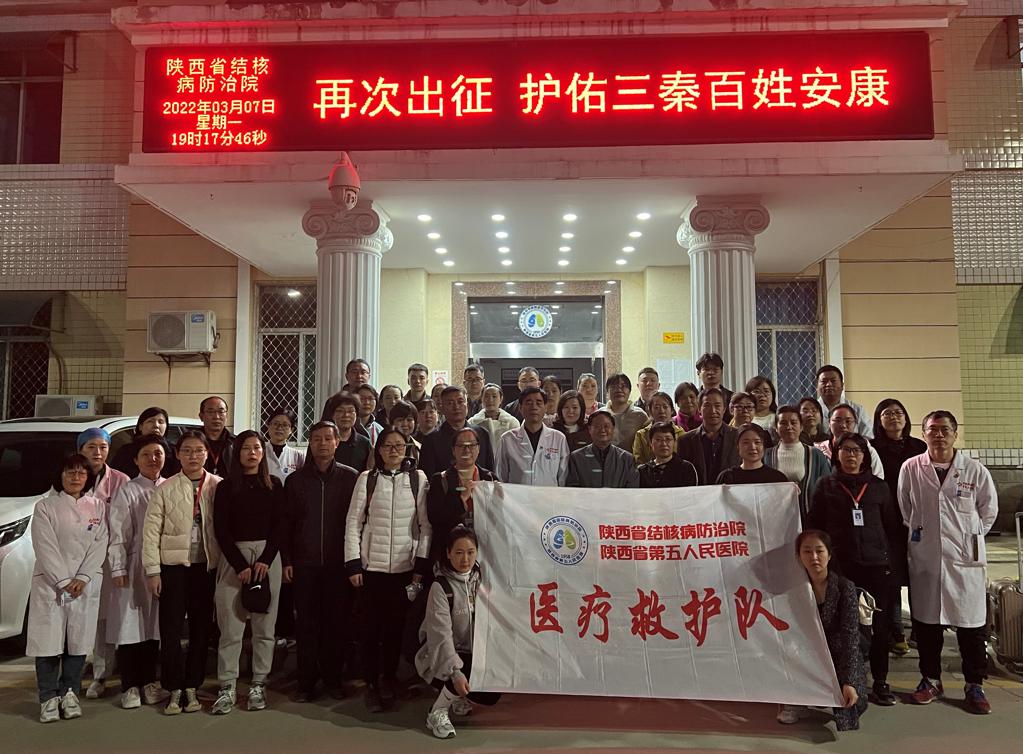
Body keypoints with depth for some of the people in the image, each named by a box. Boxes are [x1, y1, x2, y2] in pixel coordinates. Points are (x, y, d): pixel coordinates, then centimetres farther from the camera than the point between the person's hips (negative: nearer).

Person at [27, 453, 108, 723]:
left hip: (86, 584, 2)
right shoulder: (45, 506, 2)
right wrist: (63, 581, -12)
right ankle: (49, 697, 8)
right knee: (49, 641, -3)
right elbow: (45, 548, -5)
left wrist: (82, 579, -9)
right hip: (50, 583, -2)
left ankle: (70, 693, 15)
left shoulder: (98, 507, 9)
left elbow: (99, 546, 2)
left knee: (79, 641, 2)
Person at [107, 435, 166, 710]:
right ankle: (130, 687, 12)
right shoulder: (127, 492, -1)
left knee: (154, 625, 11)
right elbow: (118, 534, -4)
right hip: (134, 567, -3)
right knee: (130, 626, 1)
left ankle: (149, 682, 23)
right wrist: (118, 569, -9)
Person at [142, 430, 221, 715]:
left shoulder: (218, 487, 0)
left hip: (207, 565, 1)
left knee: (201, 628, 9)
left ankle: (192, 688, 23)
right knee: (171, 629, 3)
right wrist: (152, 571, -6)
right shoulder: (165, 489, -1)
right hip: (174, 565, -1)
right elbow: (151, 531, -2)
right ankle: (174, 691, 17)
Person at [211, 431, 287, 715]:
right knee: (230, 627, -4)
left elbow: (281, 525, 3)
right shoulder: (226, 487, 4)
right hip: (233, 558, -1)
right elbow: (221, 530, 0)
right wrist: (241, 566, -9)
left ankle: (258, 686, 11)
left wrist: (265, 561, -9)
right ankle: (227, 688, 5)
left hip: (268, 556, 1)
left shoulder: (274, 485, 7)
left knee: (264, 626, 3)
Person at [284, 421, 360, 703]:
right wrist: (286, 560, 2)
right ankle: (307, 681, 16)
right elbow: (286, 523, 8)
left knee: (338, 621, 4)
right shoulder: (295, 480, 7)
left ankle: (333, 677, 19)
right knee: (306, 622, 5)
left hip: (339, 563, -1)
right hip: (304, 563, 1)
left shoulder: (350, 477, 1)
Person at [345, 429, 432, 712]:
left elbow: (426, 524, 1)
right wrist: (353, 564, -3)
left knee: (395, 626, 9)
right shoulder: (367, 479, 1)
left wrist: (421, 564, -2)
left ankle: (388, 682, 26)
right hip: (371, 565, 0)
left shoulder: (418, 479, 1)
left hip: (404, 567, 0)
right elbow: (353, 522, 2)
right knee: (371, 627, 5)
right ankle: (371, 684, 20)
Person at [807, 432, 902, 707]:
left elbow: (892, 526, 11)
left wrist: (893, 561, 3)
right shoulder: (826, 485, 6)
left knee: (878, 625, 3)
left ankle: (880, 682, 16)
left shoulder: (878, 486, 10)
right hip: (839, 565, -1)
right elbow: (813, 525, 6)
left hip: (876, 565, 1)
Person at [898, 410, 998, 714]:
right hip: (924, 559, 1)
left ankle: (975, 686, 22)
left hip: (966, 559, -1)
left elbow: (989, 511, 8)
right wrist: (918, 534, 8)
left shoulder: (975, 471, -3)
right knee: (926, 622, 10)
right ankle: (931, 680, 25)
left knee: (971, 625, 6)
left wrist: (969, 537, 8)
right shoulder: (910, 469, -2)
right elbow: (903, 510, 10)